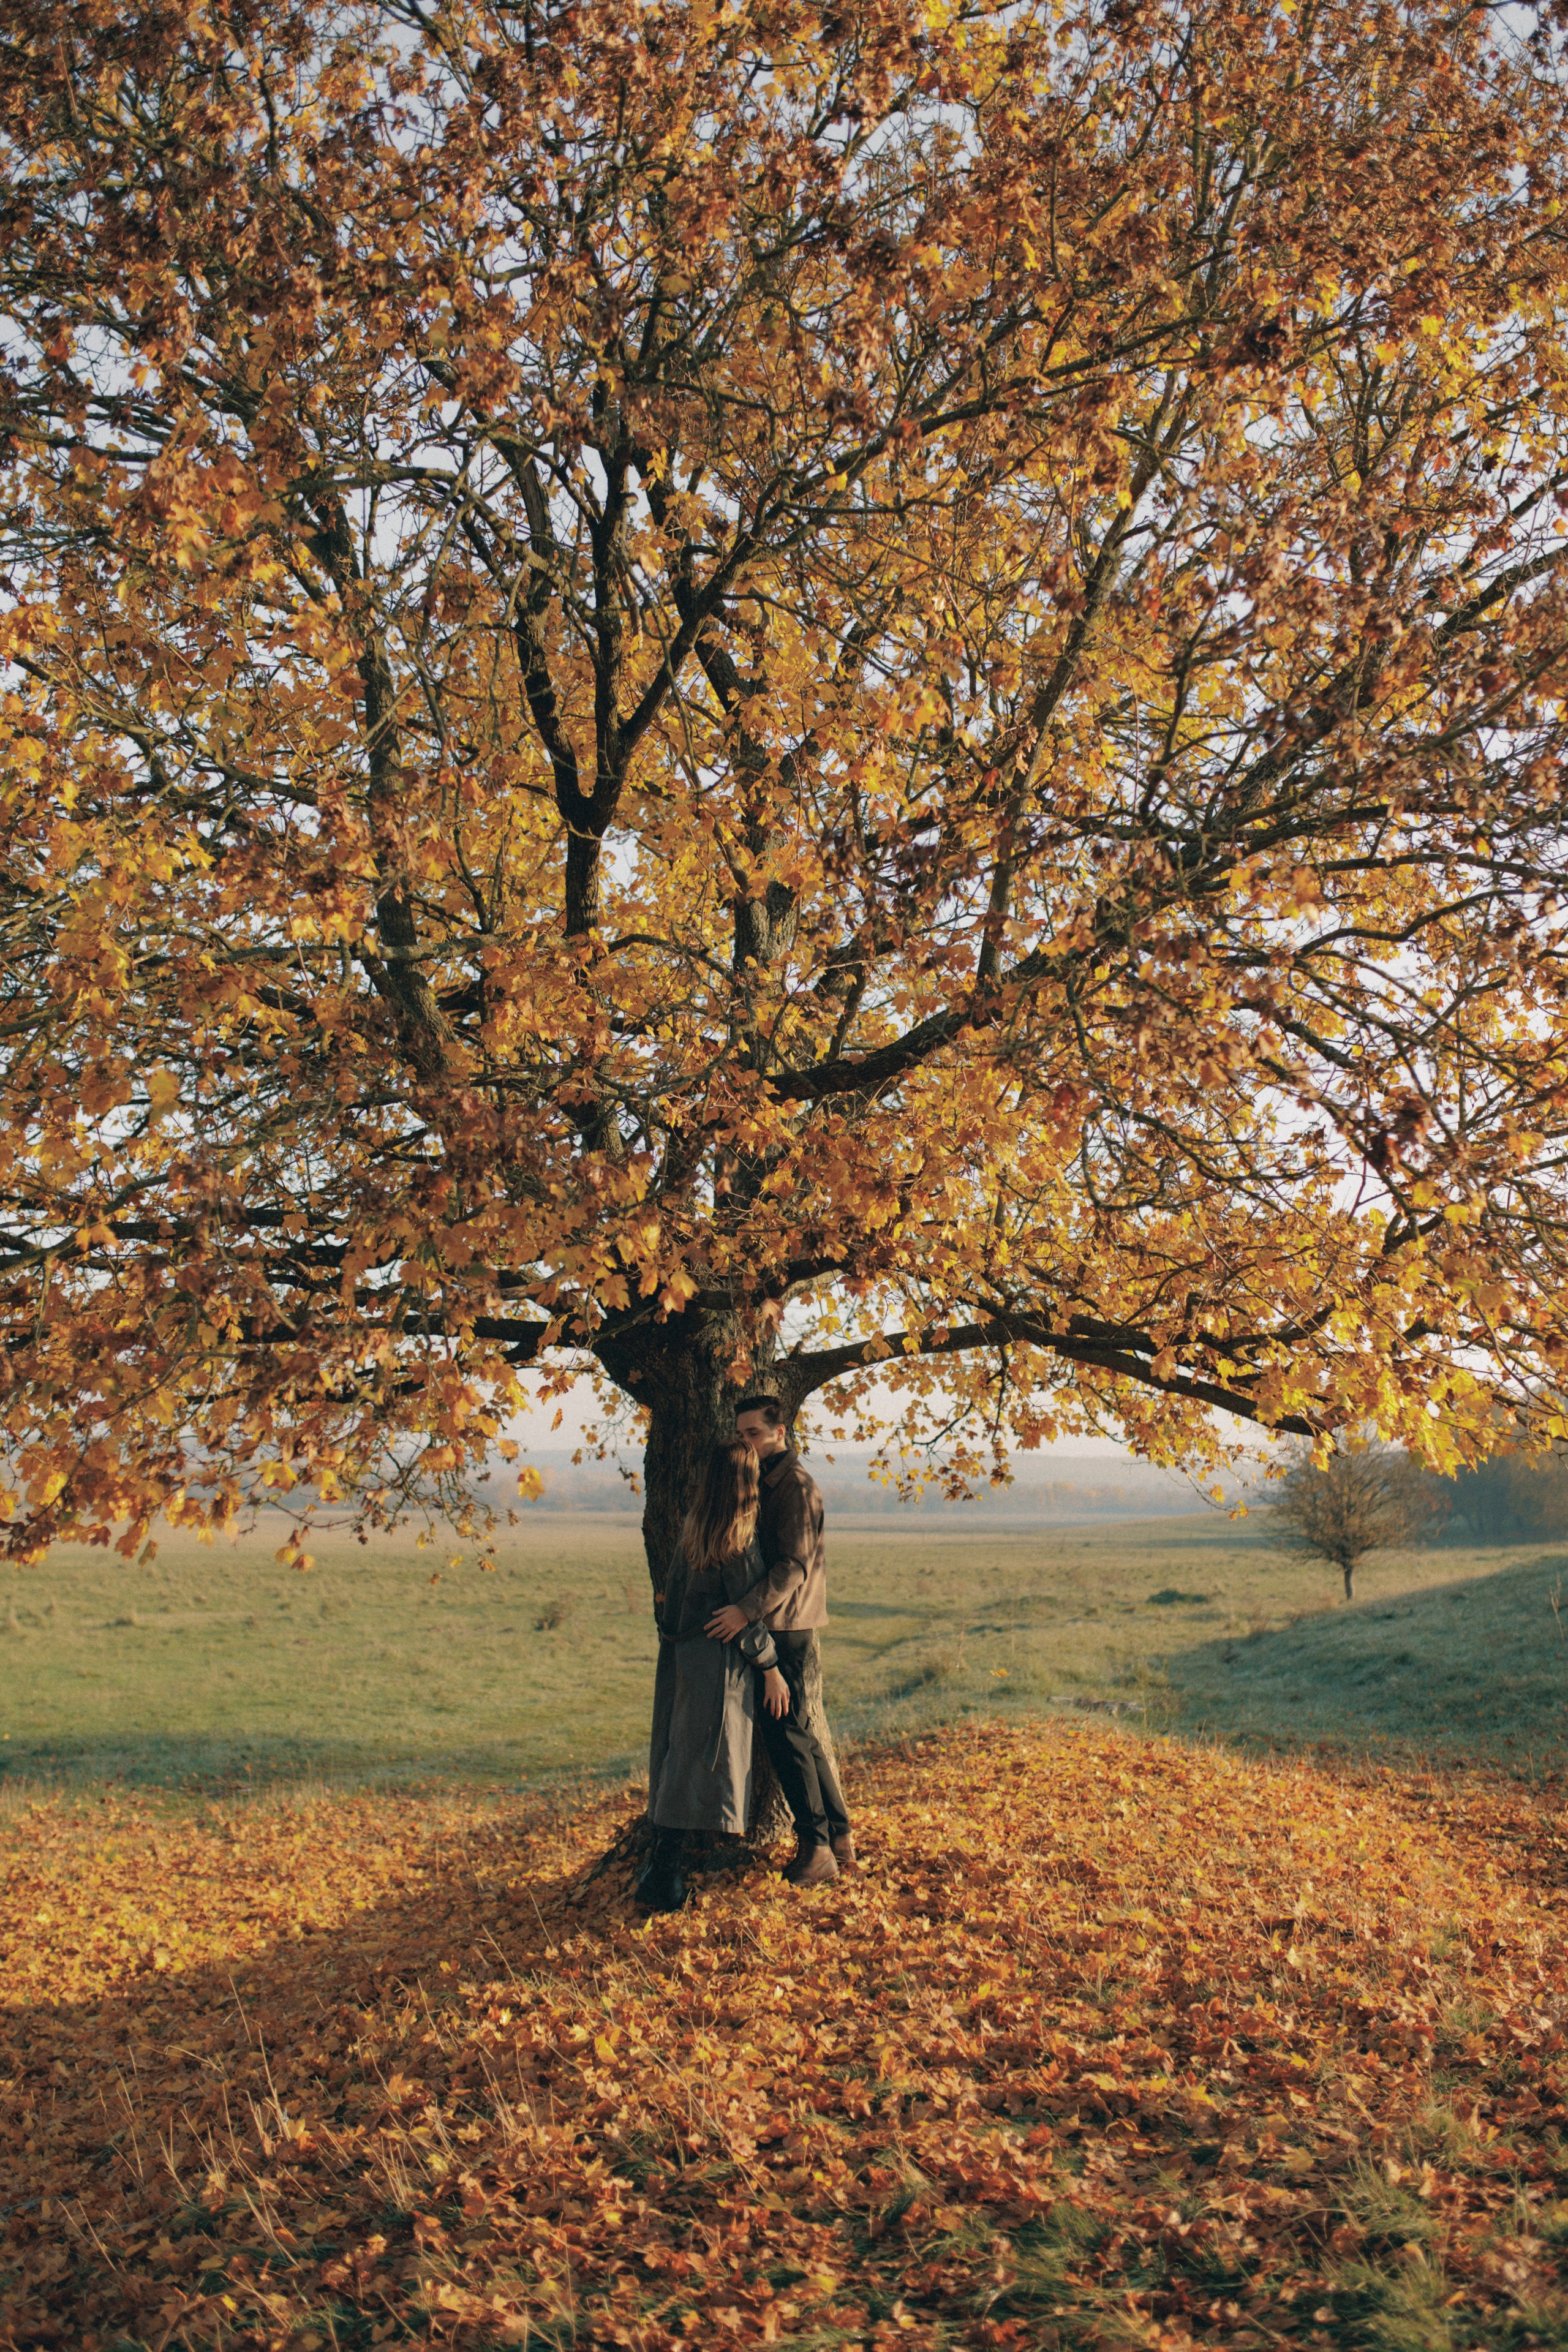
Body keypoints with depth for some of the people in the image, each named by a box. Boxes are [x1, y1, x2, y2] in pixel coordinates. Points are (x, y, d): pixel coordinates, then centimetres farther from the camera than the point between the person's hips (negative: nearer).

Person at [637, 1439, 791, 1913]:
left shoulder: (695, 1526, 5)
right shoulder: (739, 1539, -19)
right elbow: (747, 1613, -16)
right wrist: (771, 1669, -8)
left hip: (685, 1655, 8)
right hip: (719, 1662, -8)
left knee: (680, 1760, 15)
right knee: (701, 1765, -3)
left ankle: (661, 1869, 24)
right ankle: (662, 1877, -3)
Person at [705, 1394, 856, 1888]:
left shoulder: (796, 1484, -14)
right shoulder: (767, 1481, 16)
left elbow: (794, 1565, -22)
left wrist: (747, 1610, -31)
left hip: (787, 1626, -10)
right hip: (775, 1625, 10)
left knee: (785, 1732, -6)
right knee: (799, 1733, 12)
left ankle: (817, 1848, 1)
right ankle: (839, 1837, 19)